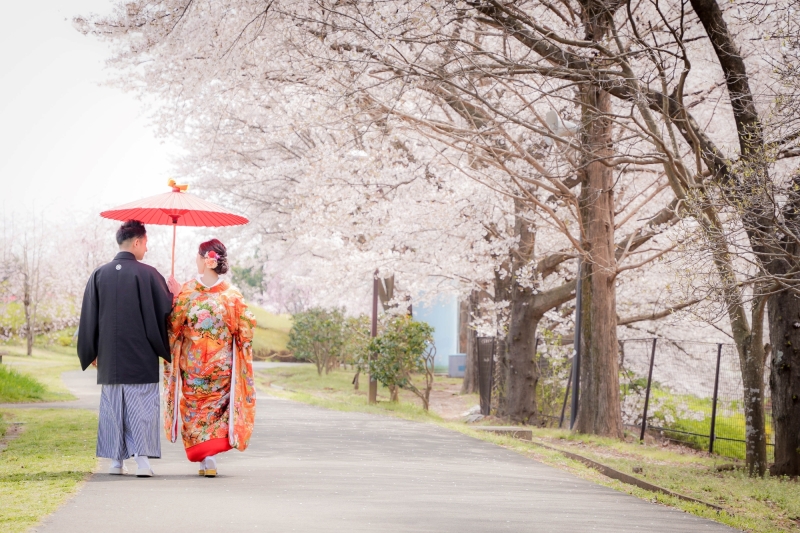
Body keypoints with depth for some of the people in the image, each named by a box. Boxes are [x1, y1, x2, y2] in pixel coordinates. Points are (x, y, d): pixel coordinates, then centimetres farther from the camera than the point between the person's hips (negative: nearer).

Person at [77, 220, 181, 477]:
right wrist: (176, 292, 14)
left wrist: (91, 353, 14)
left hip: (109, 358, 3)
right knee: (142, 407, 1)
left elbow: (89, 317, 5)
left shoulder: (99, 275, 3)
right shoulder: (148, 274, -9)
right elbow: (166, 310, -6)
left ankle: (116, 461, 14)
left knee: (112, 407, 12)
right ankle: (143, 459, -7)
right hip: (141, 358, -3)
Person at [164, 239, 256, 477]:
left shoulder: (187, 292, -9)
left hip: (192, 365, -1)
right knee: (216, 406, 8)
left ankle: (204, 459, 4)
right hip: (222, 365, 1)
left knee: (195, 409, 6)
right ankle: (210, 459, 4)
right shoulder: (232, 294, -6)